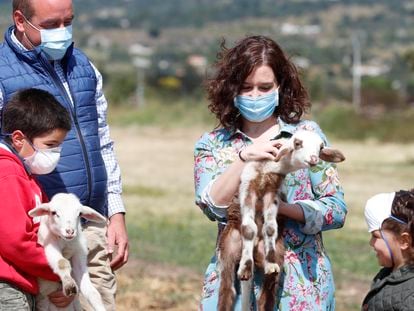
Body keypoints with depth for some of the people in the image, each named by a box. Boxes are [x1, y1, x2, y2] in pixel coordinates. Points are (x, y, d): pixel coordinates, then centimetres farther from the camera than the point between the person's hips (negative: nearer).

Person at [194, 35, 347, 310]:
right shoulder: (211, 144, 7)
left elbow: (336, 209, -2)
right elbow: (213, 206, -9)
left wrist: (281, 206, -16)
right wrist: (244, 158, -21)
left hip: (301, 283, -1)